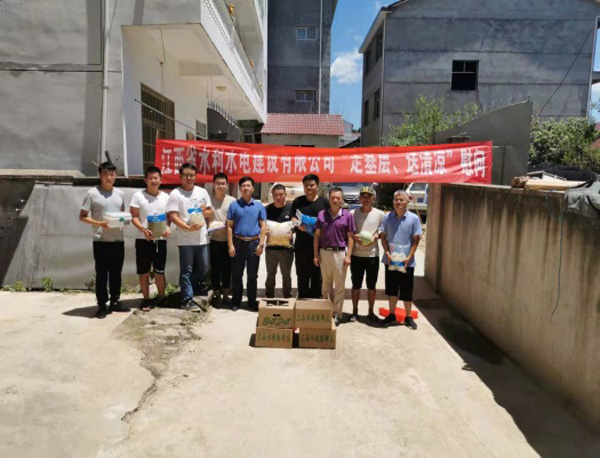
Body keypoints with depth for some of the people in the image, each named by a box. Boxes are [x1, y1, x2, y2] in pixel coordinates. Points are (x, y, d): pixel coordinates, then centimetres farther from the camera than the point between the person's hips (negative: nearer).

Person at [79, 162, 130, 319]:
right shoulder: (92, 193, -4)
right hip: (101, 241, -4)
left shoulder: (120, 193, 10)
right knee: (101, 274, 2)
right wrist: (99, 223, -19)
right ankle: (102, 305, 11)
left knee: (116, 273, 13)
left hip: (118, 240, 5)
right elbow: (82, 217, -4)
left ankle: (115, 301, 24)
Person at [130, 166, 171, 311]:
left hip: (160, 239, 2)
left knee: (159, 271, 8)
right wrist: (143, 230, -20)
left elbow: (169, 216, 11)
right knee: (144, 271, 6)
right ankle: (146, 299, 18)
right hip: (143, 239, -2)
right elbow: (134, 217, -4)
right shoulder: (138, 196, -2)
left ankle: (162, 298, 22)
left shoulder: (165, 197, 7)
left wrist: (168, 227, -10)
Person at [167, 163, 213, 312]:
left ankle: (191, 290, 35)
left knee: (203, 269, 14)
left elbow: (210, 212, 17)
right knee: (186, 270, 3)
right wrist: (187, 227, -23)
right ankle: (187, 299, 12)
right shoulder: (175, 194, -4)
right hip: (185, 239, -5)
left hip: (202, 238, 5)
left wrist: (204, 211, -7)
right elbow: (172, 215, -11)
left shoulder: (202, 192, 11)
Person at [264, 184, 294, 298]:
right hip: (271, 246, 2)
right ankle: (269, 297, 28)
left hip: (286, 247, -2)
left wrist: (291, 232, -19)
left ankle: (287, 297, 25)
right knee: (270, 274, 15)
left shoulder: (291, 208, -4)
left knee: (286, 274, 11)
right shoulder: (268, 209, 2)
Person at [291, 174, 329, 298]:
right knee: (302, 275, 9)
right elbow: (293, 219, 4)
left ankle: (316, 299, 18)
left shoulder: (324, 202, 5)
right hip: (301, 245, 1)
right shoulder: (298, 201, 10)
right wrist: (299, 225, -18)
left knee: (317, 275, 6)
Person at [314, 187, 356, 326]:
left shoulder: (347, 215, -3)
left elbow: (350, 237, -1)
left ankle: (337, 313, 15)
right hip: (324, 252, 2)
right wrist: (316, 255, 1)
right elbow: (317, 235, 5)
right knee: (326, 284, 15)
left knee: (339, 286, 5)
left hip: (340, 253, -2)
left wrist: (348, 256, -8)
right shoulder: (322, 214, 2)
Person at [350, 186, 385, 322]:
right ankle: (354, 311, 24)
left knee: (372, 286, 10)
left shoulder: (380, 214, 1)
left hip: (372, 254, 0)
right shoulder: (353, 213, 1)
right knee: (356, 285, 10)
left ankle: (371, 312, 25)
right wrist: (354, 237, -14)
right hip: (356, 254, 0)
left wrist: (375, 236, -12)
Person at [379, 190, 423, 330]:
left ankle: (408, 317, 23)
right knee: (392, 289, 14)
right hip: (390, 260, 2)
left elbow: (415, 240, -3)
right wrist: (387, 253, -10)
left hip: (406, 262, -2)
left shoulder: (413, 218, -5)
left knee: (407, 291, 8)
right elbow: (383, 236, 4)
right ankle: (391, 314, 29)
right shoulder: (388, 217, 0)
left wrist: (409, 257, -12)